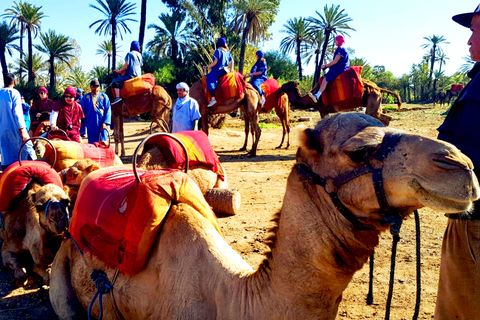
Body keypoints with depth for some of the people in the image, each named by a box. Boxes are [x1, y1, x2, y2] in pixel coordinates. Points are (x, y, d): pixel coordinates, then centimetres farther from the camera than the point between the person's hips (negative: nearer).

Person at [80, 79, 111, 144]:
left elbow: (108, 111, 0)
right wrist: (82, 122, 7)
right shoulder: (86, 97, 6)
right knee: (92, 143, 5)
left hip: (102, 125, -1)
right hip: (90, 125, 1)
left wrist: (105, 123, -9)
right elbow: (81, 110, 11)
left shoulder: (104, 96, 4)